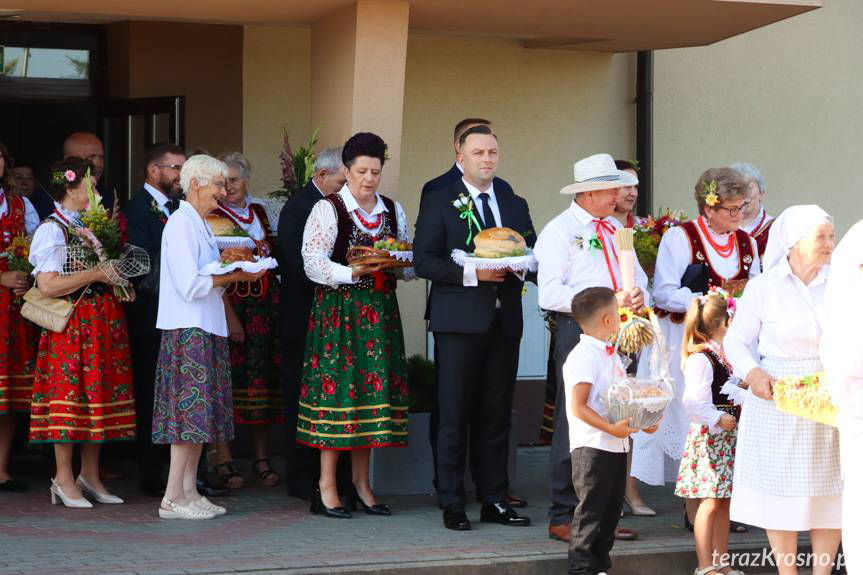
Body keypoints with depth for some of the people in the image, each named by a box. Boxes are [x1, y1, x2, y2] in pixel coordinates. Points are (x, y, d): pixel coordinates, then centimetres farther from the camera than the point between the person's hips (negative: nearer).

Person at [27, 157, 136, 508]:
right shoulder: (52, 230, -9)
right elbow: (47, 285, -18)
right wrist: (96, 275, -17)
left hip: (102, 321, 8)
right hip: (70, 324, -8)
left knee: (98, 393, 8)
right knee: (69, 394, -5)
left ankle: (90, 476, 15)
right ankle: (64, 480, 1)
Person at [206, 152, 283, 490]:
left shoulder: (259, 212, 13)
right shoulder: (212, 218, -4)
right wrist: (230, 318, -16)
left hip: (265, 305, 5)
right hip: (230, 305, -5)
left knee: (264, 374, 5)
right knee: (228, 377, -7)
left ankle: (262, 458, 13)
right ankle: (223, 460, -4)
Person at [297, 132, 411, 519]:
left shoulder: (393, 210, 14)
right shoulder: (327, 210, -2)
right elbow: (314, 264, -9)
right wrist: (353, 273, -22)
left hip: (381, 310, 5)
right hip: (338, 309, -5)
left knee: (374, 384, 3)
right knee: (336, 388, -8)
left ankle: (362, 483, 11)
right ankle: (326, 489, -4)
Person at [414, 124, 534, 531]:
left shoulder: (515, 205, 17)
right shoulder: (439, 202, 2)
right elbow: (423, 261, -5)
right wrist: (471, 273, -16)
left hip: (504, 321, 5)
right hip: (459, 321, -4)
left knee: (497, 416, 7)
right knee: (454, 416, -3)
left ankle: (495, 501, 12)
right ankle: (452, 505, 1)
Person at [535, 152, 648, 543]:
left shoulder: (616, 230, 20)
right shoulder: (559, 231, -3)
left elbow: (638, 278, 21)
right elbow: (550, 293, -14)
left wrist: (637, 296, -4)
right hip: (578, 331, -7)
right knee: (574, 426, -6)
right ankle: (563, 518, -1)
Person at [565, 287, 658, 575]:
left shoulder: (611, 355, 16)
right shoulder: (584, 356, -15)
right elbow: (578, 407, -20)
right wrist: (611, 428, -26)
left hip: (616, 446, 9)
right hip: (592, 446, -9)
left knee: (611, 509, 13)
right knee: (591, 510, -5)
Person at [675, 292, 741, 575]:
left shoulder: (725, 355, 14)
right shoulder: (701, 359, -15)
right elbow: (694, 402, -22)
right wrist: (719, 420, -18)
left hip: (728, 436, 9)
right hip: (709, 436, -9)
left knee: (725, 501, 11)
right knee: (711, 502, -8)